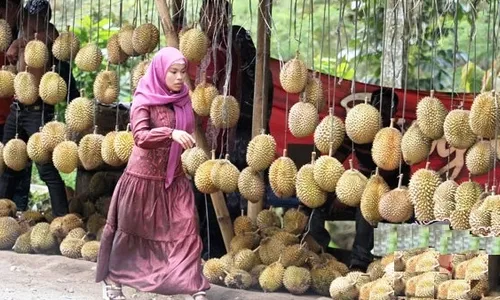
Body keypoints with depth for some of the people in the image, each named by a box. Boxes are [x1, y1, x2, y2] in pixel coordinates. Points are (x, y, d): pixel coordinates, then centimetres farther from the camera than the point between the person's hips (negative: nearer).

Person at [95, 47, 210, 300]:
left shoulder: (182, 99, 3)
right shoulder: (144, 100, -14)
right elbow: (140, 137, -29)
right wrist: (171, 133, -41)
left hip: (174, 180, 5)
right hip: (143, 177, -4)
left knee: (186, 232, -4)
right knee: (129, 233, 9)